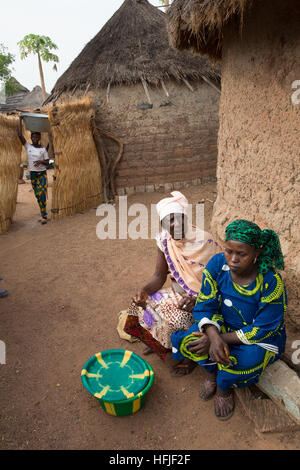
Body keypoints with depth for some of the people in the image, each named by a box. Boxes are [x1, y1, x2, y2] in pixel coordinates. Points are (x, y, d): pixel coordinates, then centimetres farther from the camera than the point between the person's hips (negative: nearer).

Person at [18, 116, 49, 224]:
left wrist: (41, 162, -20)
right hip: (32, 174, 2)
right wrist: (20, 120, -4)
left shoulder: (43, 149, 0)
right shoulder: (28, 146, 2)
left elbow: (47, 162, 2)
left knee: (41, 194, -10)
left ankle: (44, 216, -8)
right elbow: (20, 135, -7)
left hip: (42, 173, -2)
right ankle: (43, 214, 16)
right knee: (37, 195, 6)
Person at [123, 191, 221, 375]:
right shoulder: (164, 240, -7)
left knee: (178, 318, -27)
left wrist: (197, 299, -30)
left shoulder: (204, 241, -24)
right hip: (180, 291, 6)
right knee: (145, 304, -8)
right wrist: (145, 291, -20)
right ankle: (161, 342, 22)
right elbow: (160, 275, -1)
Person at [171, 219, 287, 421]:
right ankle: (212, 372, 9)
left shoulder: (271, 282, -28)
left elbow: (262, 330, -23)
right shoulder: (218, 263, -19)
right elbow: (205, 306, -15)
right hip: (224, 325, 3)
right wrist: (214, 336, -34)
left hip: (262, 336, -2)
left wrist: (220, 339, -27)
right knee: (185, 339, -22)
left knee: (246, 360, -34)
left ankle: (224, 389, 4)